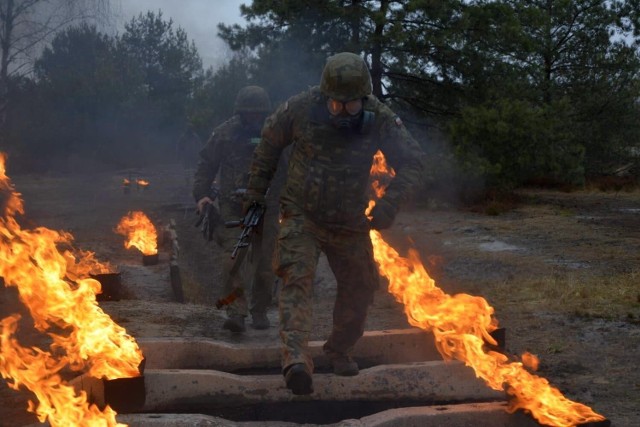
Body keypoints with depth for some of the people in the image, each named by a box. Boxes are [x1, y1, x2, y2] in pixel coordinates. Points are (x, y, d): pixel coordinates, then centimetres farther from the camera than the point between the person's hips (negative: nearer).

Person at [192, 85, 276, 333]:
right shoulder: (224, 134, -3)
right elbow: (206, 166, 5)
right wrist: (201, 195, -6)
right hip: (232, 208, -1)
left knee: (265, 263, 5)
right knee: (233, 258, -15)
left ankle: (260, 311, 22)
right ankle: (236, 312, -14)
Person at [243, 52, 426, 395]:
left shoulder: (381, 119, -14)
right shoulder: (301, 108, -15)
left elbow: (413, 160, -6)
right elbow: (269, 141, 3)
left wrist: (389, 204, -19)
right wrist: (256, 188, 9)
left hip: (350, 223, 3)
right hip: (301, 216, -2)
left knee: (360, 289, 12)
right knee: (297, 278, -23)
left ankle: (339, 350, 37)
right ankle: (295, 359, -36)